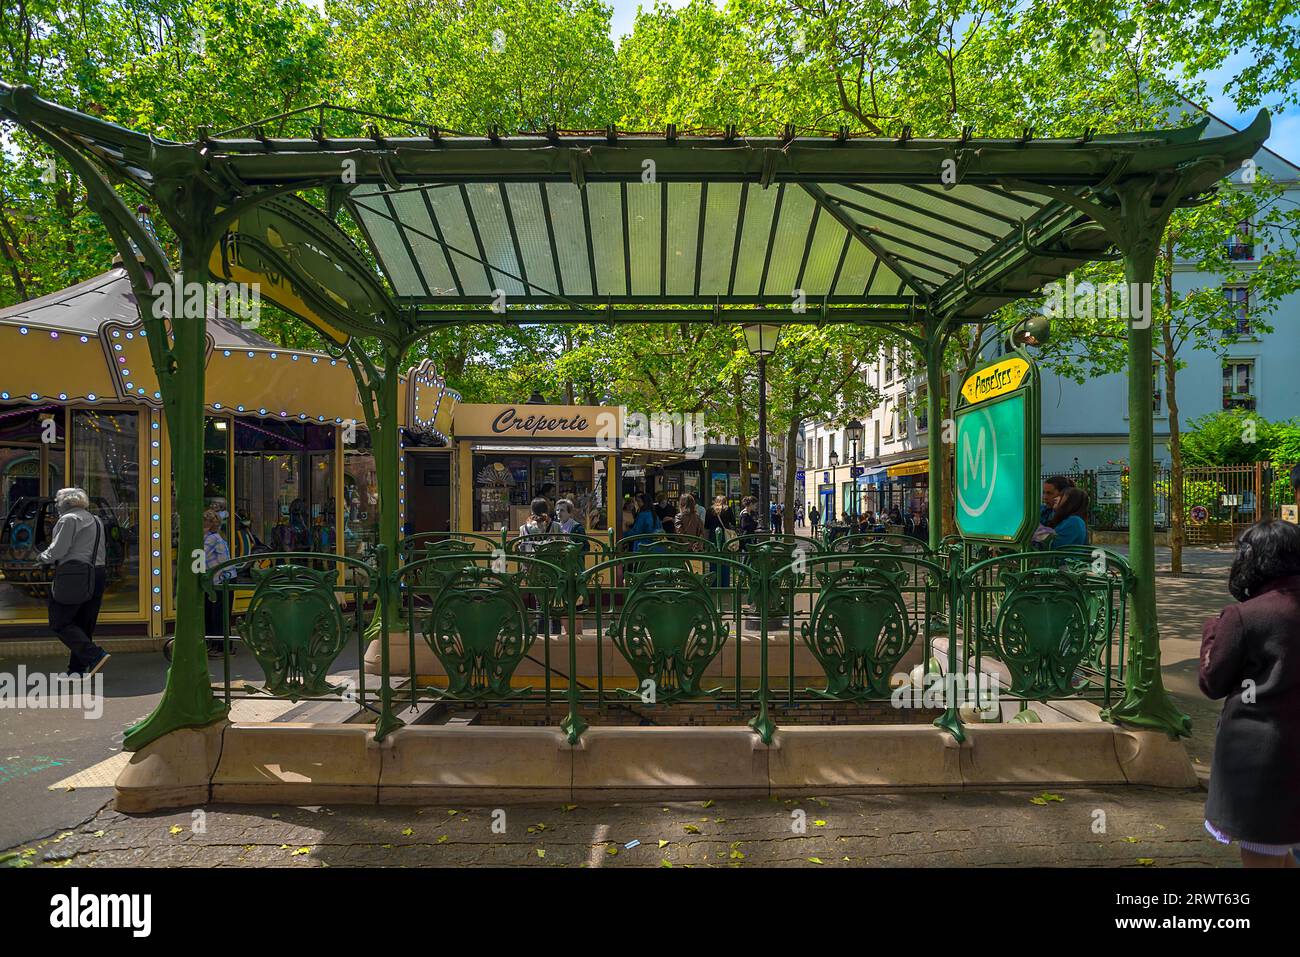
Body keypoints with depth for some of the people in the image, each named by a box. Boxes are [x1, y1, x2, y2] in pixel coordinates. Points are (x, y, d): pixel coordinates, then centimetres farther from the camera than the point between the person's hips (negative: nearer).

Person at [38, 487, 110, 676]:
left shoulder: (69, 519, -8)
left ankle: (94, 655, -15)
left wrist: (42, 557, 6)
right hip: (98, 574, 8)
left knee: (60, 623, -1)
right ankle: (77, 668, 15)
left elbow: (57, 550, -12)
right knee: (84, 624, 12)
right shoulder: (96, 521, 18)